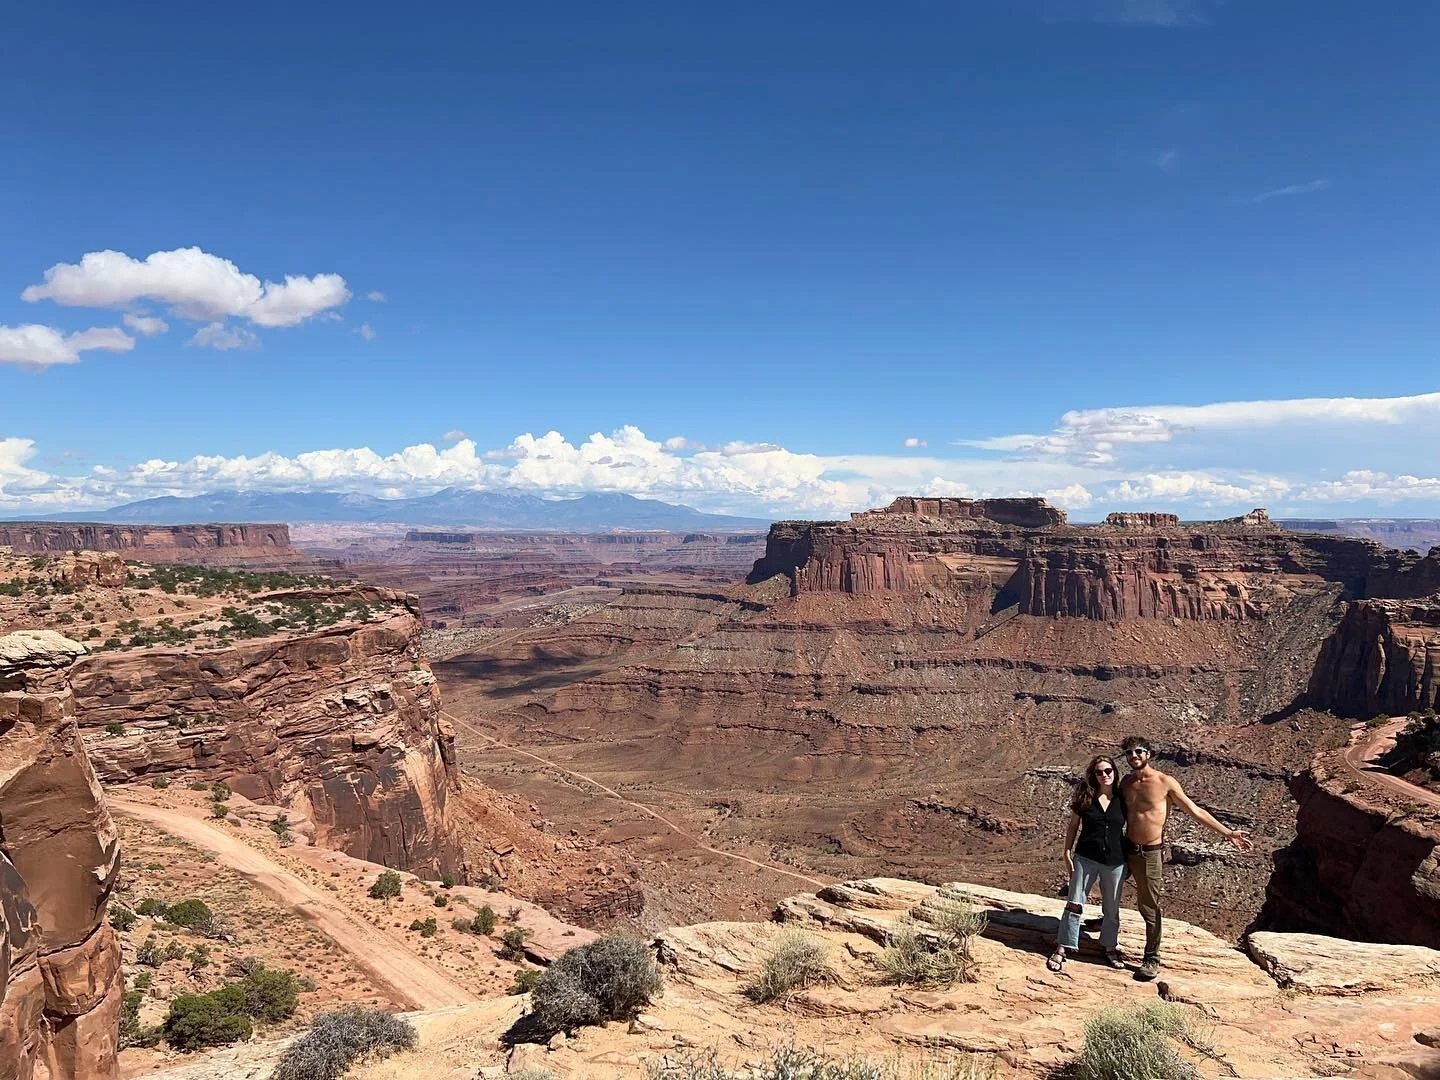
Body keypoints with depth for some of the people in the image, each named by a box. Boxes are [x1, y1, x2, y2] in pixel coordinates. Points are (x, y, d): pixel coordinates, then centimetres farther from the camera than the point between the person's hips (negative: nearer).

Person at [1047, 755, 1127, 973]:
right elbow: (1073, 825, 3)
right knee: (1074, 904, 0)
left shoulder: (1123, 799, -2)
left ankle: (1110, 946, 34)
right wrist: (1067, 852, -2)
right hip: (1085, 858, -1)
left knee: (1112, 907, 15)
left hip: (1115, 861, 1)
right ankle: (1061, 949, 8)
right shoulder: (1086, 797, -3)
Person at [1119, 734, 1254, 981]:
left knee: (1149, 907, 2)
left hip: (1150, 853, -4)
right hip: (1126, 848, 4)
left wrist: (1227, 833, -10)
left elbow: (1195, 811, -6)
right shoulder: (1126, 783, 2)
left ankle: (1151, 959, 16)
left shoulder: (1165, 782, -11)